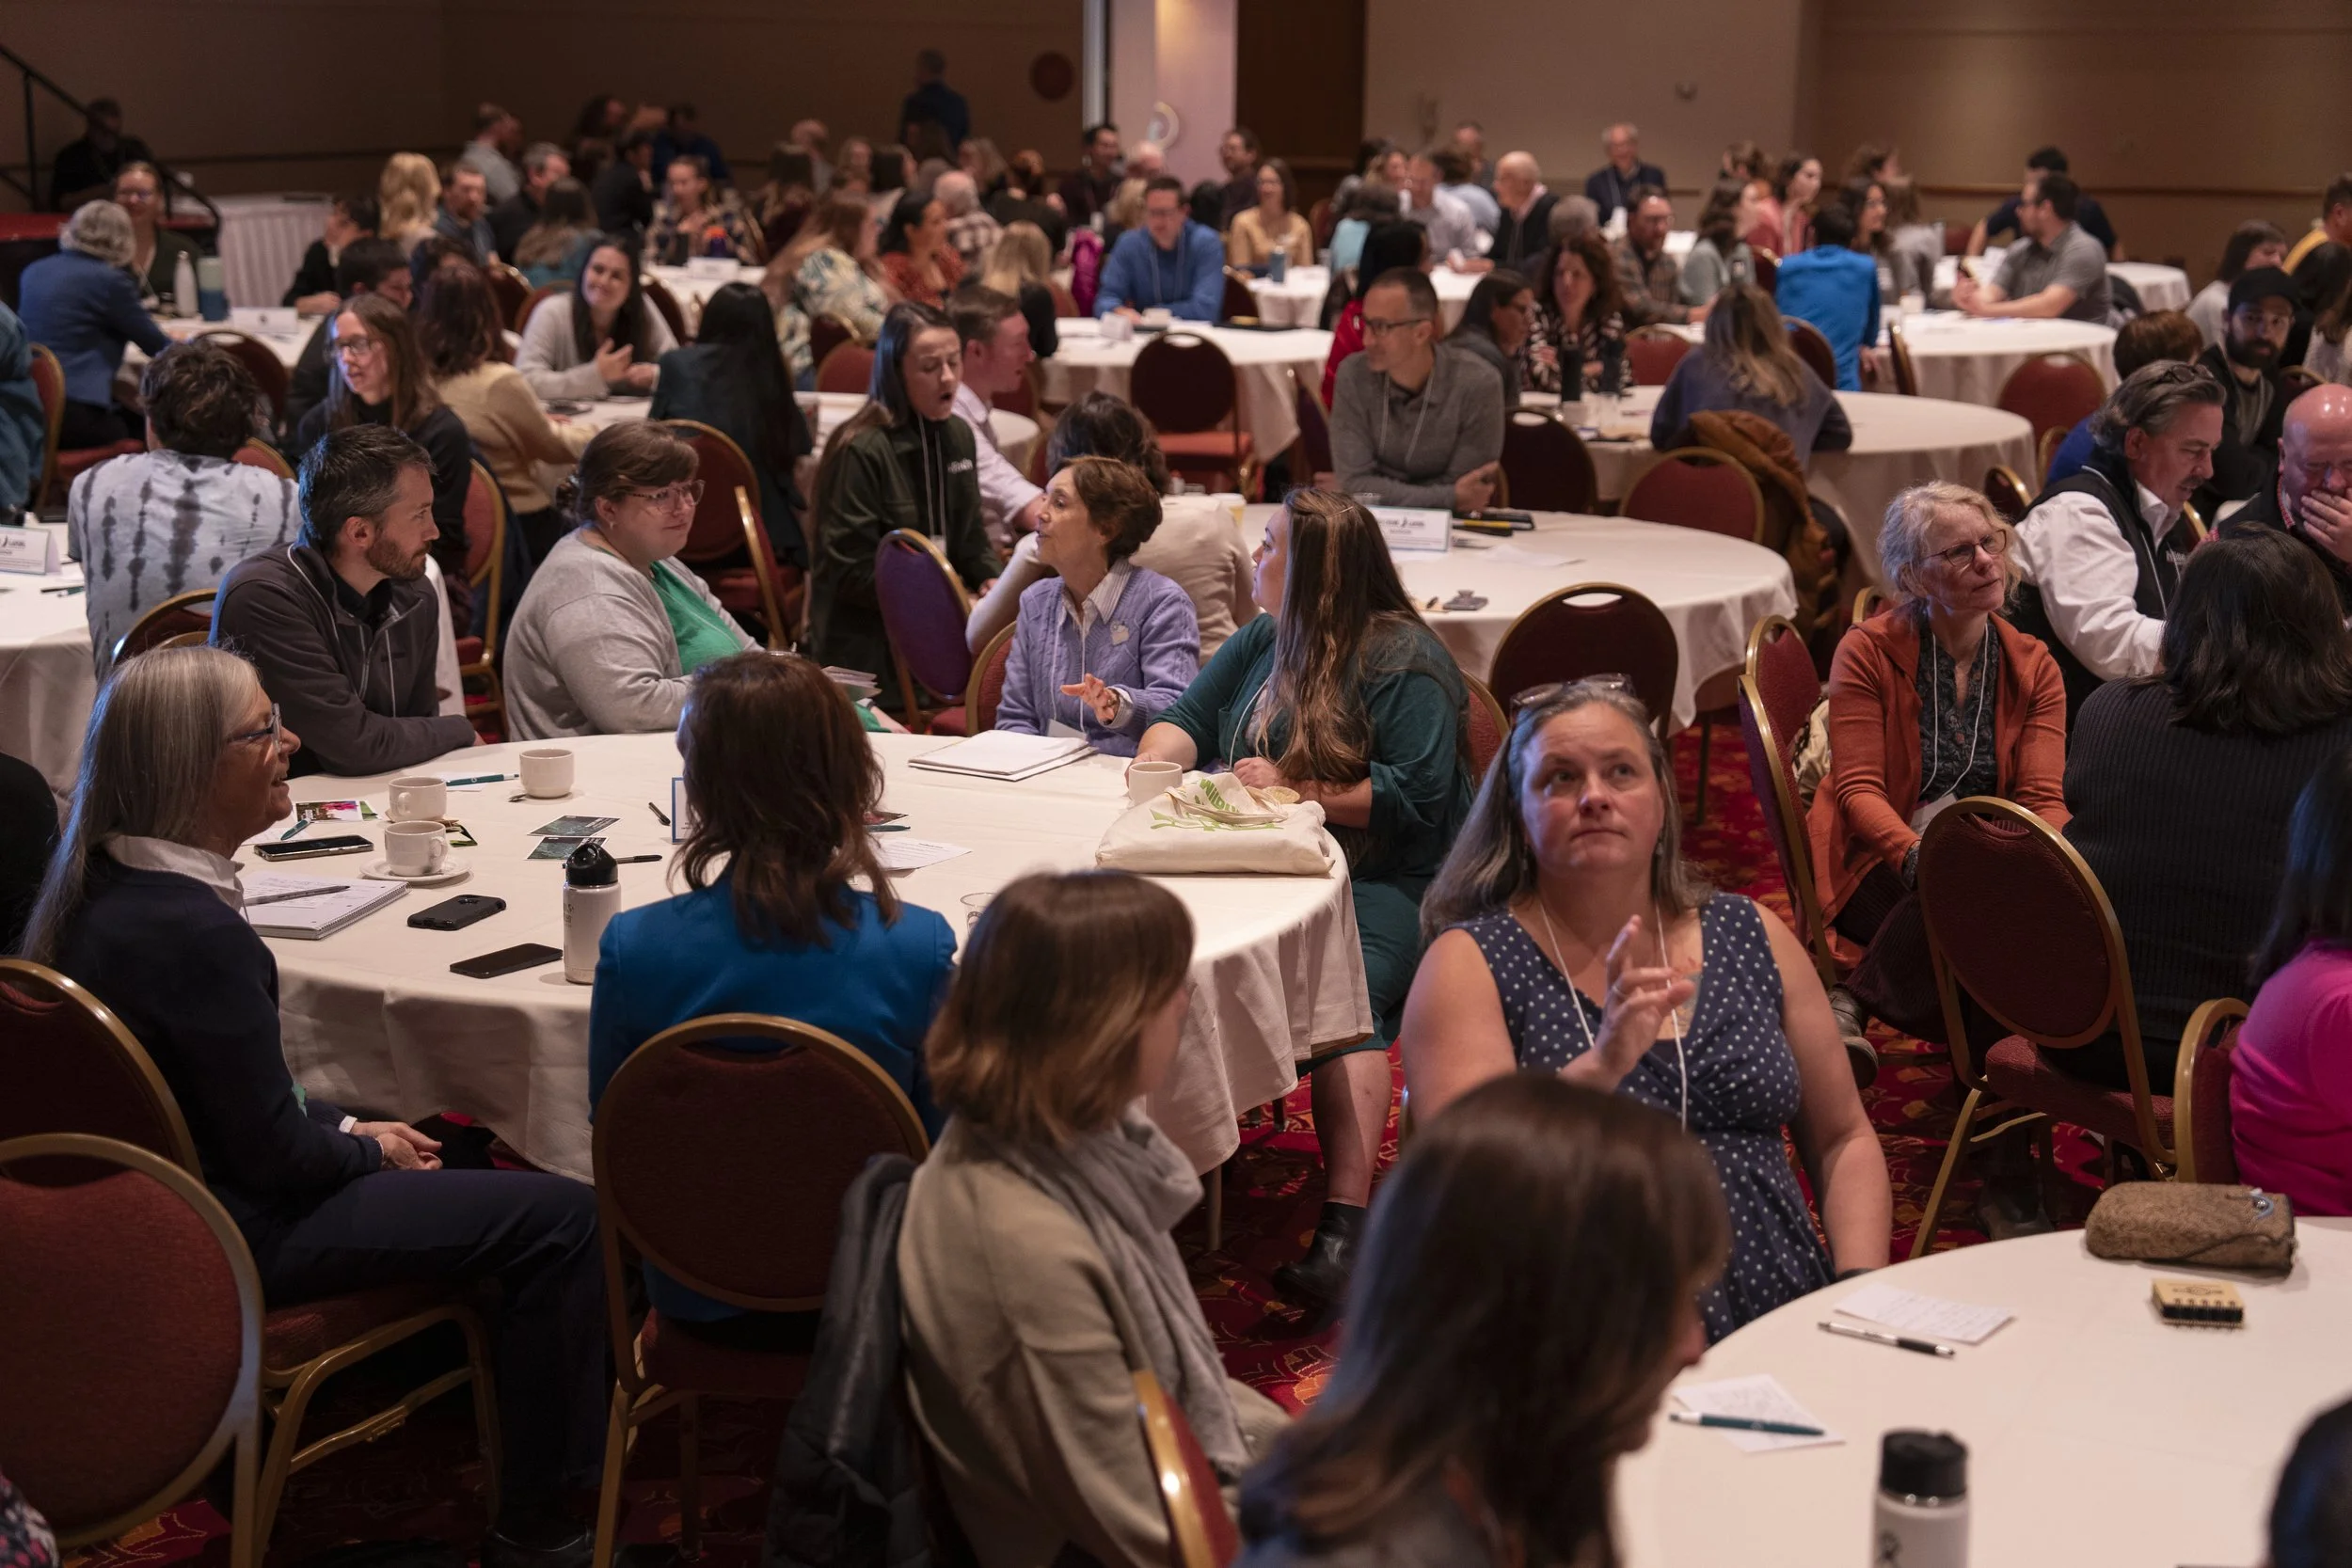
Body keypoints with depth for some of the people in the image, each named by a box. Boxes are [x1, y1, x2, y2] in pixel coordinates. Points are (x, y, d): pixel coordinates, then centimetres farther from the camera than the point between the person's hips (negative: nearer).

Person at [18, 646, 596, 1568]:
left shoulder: (102, 887, 1)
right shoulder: (191, 932, -28)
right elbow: (276, 1157, -21)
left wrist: (343, 1125, 8)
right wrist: (367, 1148, -2)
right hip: (229, 1241, -10)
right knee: (562, 1220, -12)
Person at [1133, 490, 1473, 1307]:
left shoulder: (1403, 659, -4)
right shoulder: (1262, 640, 22)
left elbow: (1412, 798, -12)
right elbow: (1188, 717, 23)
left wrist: (1296, 788, -12)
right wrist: (1155, 762, 0)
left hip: (1381, 878, -7)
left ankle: (1344, 1228, -42)